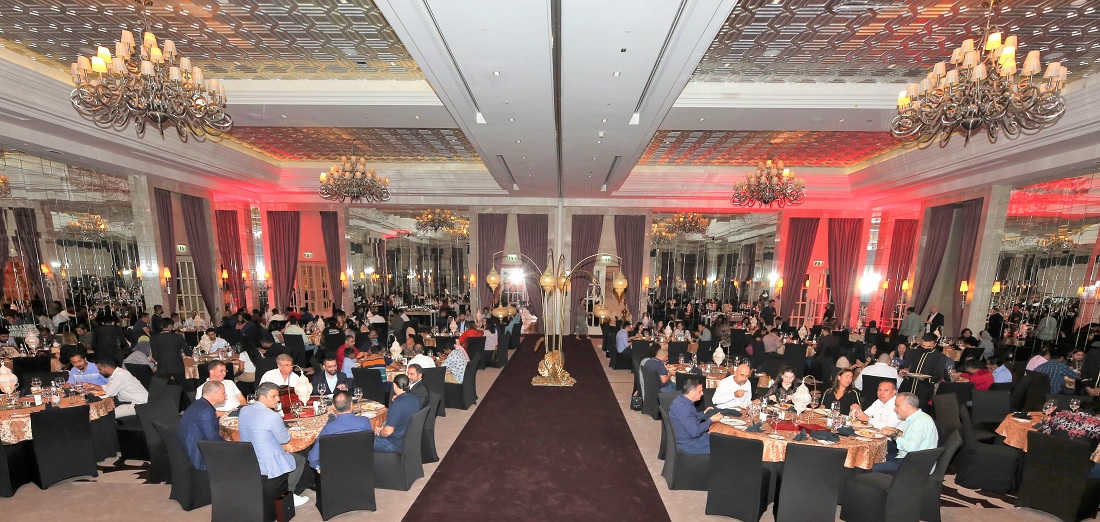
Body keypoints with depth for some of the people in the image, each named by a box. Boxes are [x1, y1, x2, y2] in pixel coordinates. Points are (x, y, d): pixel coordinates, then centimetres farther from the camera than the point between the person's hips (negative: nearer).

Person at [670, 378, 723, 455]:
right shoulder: (682, 407, -30)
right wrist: (710, 420, -16)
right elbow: (694, 432, -27)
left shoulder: (682, 400, 1)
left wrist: (704, 414, 1)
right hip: (690, 444, -9)